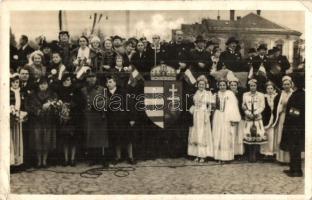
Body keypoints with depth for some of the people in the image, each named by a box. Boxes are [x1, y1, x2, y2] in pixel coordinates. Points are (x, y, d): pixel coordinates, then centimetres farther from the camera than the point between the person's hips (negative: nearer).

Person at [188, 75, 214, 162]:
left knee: (203, 135, -3)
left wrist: (207, 116, -11)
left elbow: (209, 106, -3)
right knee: (195, 135, 4)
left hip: (203, 115, -4)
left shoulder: (208, 93, -1)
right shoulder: (196, 93, 11)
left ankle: (203, 155, 2)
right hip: (195, 116, 4)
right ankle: (197, 155, 11)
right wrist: (192, 111, 4)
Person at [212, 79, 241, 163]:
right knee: (217, 136, 2)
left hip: (227, 118, -3)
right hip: (218, 117, 3)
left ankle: (226, 156, 2)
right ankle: (219, 156, 8)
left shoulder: (230, 94, -1)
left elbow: (233, 106, -5)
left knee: (226, 136, -4)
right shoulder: (216, 94, 10)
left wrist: (234, 119, -11)